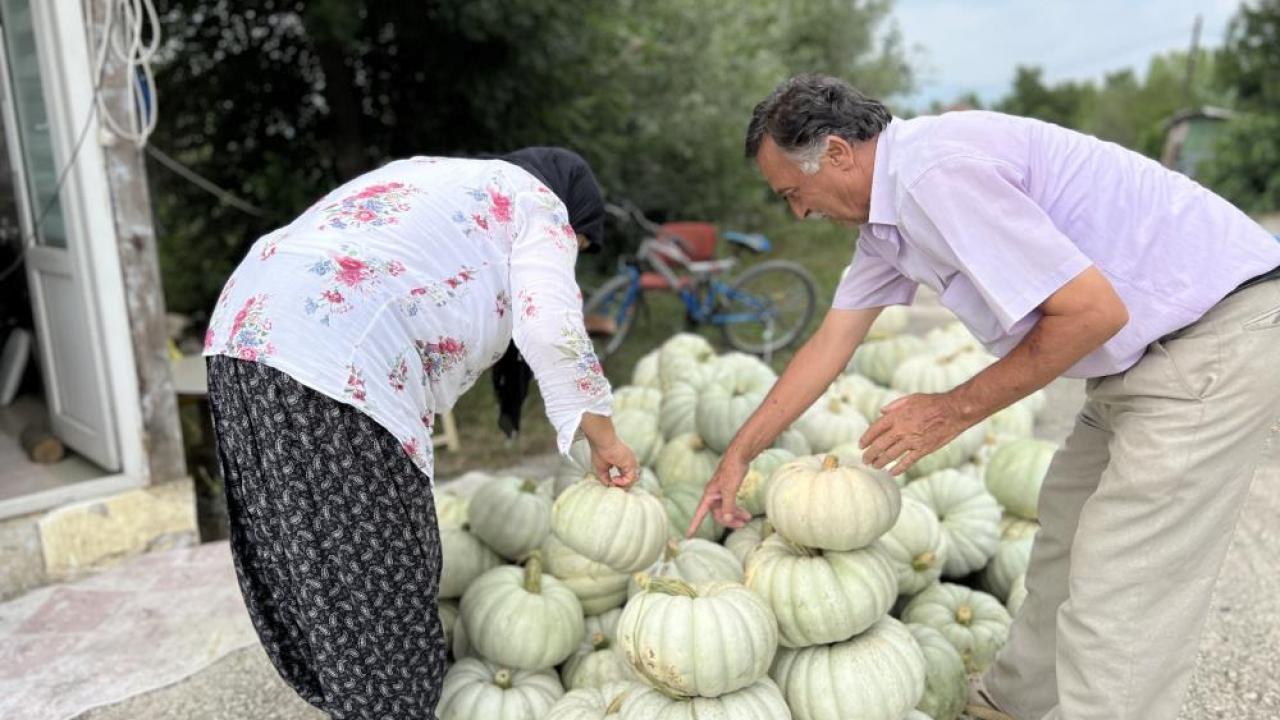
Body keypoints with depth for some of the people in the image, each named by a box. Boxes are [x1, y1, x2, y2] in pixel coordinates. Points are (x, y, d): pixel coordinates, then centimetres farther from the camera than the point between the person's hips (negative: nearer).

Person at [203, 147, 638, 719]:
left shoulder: (433, 178, 34)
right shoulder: (536, 203, 10)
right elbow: (552, 331, -5)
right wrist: (603, 439, 5)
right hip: (335, 364, -9)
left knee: (313, 563, 19)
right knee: (374, 570, 5)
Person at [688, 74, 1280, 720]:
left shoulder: (938, 173, -24)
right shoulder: (886, 208, 7)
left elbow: (1094, 310, -26)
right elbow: (830, 344, 13)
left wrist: (956, 410, -16)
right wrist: (738, 455, 17)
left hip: (1216, 333, -10)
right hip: (1149, 347, 10)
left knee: (1120, 588, -6)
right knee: (1066, 529, 20)